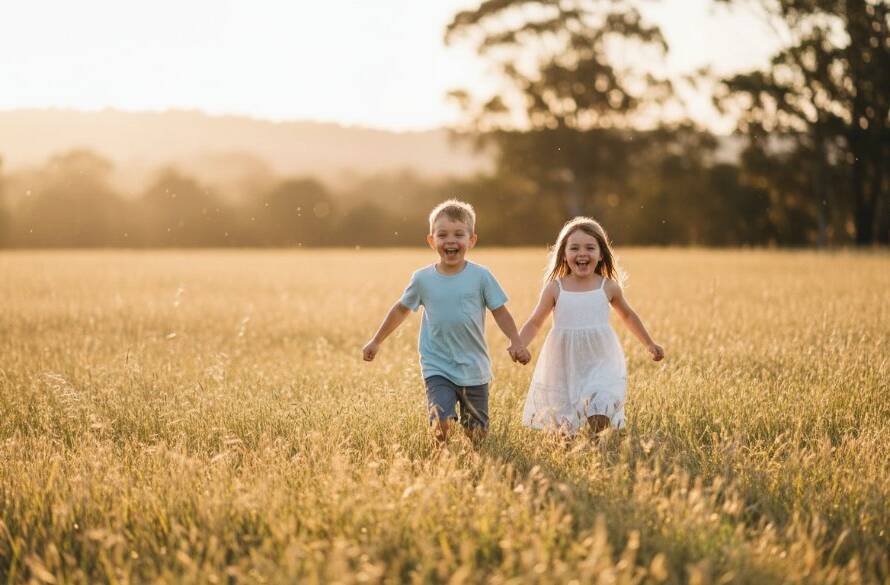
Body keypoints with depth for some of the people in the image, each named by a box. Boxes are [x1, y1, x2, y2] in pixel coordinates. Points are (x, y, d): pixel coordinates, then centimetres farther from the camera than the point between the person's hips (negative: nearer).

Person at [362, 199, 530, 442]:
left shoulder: (481, 276, -5)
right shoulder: (423, 279, -2)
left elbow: (500, 312, 0)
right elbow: (401, 309, 13)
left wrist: (516, 342, -15)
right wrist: (376, 341, 18)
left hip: (474, 369, 1)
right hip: (437, 368, -1)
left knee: (477, 434, 7)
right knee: (441, 424, -20)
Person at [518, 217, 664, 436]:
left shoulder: (609, 287, 0)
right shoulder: (555, 288, -3)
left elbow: (627, 315, 18)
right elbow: (535, 322, 5)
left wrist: (650, 344, 24)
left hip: (600, 362, 0)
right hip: (565, 365, 0)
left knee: (600, 418, -16)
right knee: (563, 425, 3)